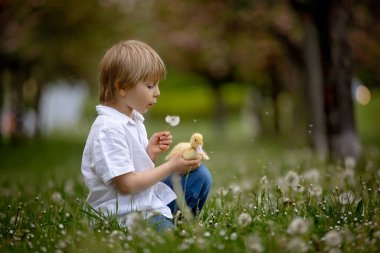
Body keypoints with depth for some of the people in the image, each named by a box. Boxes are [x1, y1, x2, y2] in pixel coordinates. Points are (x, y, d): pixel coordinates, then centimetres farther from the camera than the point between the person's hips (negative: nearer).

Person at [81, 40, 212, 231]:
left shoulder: (133, 118, 10)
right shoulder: (108, 129, -20)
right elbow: (127, 185, -21)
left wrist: (151, 153, -5)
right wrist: (171, 167, -15)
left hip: (150, 197, 10)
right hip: (126, 214, -10)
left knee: (200, 174, 9)